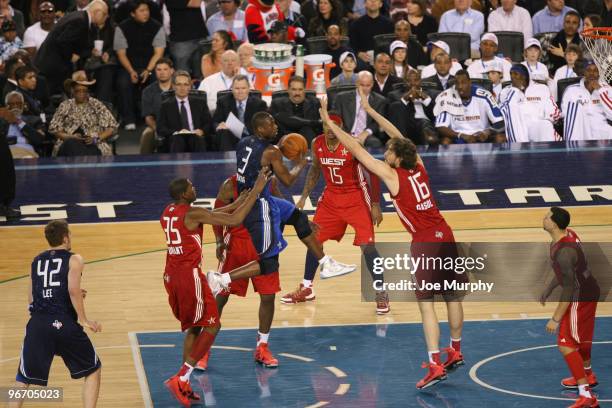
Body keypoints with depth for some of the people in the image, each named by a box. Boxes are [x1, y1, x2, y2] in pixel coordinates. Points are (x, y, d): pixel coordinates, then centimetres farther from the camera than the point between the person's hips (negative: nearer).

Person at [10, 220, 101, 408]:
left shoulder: (36, 261, 18)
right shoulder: (74, 260, 3)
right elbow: (73, 290, -14)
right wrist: (83, 320, -6)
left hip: (38, 324, 3)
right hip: (64, 324, -3)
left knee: (23, 380, 12)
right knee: (93, 370, 16)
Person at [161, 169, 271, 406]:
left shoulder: (168, 212, 11)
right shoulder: (192, 213, -15)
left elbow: (210, 216, 22)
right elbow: (235, 220, -18)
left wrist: (237, 203, 21)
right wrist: (256, 190, -11)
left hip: (171, 276, 9)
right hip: (189, 275, -9)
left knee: (193, 328, 19)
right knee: (212, 326, 2)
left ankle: (183, 385, 13)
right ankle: (180, 379, -8)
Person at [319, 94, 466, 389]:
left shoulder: (392, 175, -8)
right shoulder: (419, 167, 8)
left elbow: (356, 150, -5)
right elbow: (399, 137, 22)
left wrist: (330, 124, 3)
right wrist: (370, 111, 29)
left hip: (424, 242, -7)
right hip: (445, 236, 7)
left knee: (426, 303, -7)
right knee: (452, 296, 17)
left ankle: (435, 365, -14)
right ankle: (455, 352, 32)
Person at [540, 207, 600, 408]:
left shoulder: (563, 252, -30)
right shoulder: (568, 234, -1)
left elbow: (568, 289, -28)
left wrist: (555, 319, -24)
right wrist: (548, 289, 23)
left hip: (580, 298, -10)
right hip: (589, 291, 10)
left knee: (566, 344, -9)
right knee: (580, 338, 30)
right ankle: (587, 374, 53)